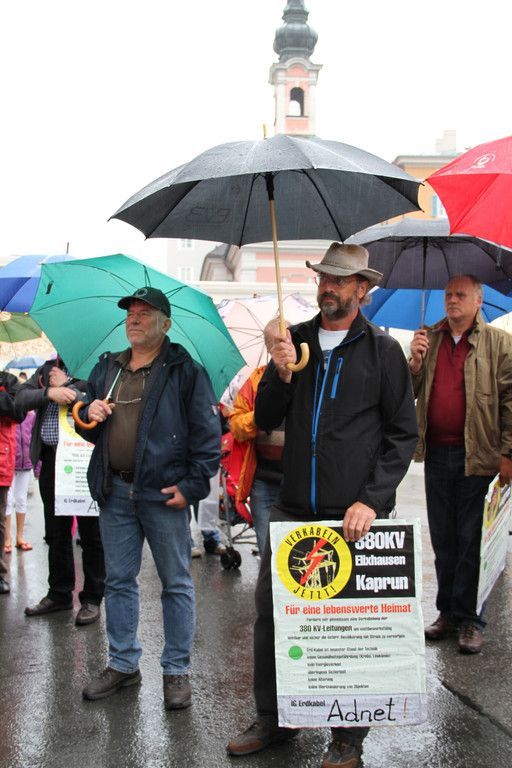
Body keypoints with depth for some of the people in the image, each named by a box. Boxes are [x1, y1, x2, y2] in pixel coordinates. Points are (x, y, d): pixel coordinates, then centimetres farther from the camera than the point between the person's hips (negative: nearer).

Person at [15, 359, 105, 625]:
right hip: (51, 458, 6)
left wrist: (65, 386, -11)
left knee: (90, 532, 4)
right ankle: (59, 594, 28)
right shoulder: (46, 369, 15)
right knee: (56, 532, 15)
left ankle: (92, 599, 14)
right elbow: (21, 398, 1)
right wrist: (49, 393, -16)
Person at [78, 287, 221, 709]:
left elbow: (207, 432, -8)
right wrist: (88, 416, -2)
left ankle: (177, 670, 16)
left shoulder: (185, 371, -4)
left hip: (164, 493, -5)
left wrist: (193, 484, -14)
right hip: (115, 492, 5)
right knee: (118, 581, 13)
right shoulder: (107, 369, 13)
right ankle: (123, 664, 27)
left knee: (176, 583, 5)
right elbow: (88, 429, 21)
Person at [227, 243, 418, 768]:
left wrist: (372, 499, -12)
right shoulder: (295, 341, 9)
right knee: (269, 612, 7)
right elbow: (265, 421, 9)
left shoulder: (383, 350, -1)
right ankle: (272, 720, 26)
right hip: (293, 508, 4)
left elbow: (403, 434, -2)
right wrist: (280, 375, -9)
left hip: (353, 513, -3)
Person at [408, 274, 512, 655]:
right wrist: (415, 361, -8)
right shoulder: (430, 339, 11)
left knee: (469, 540, 1)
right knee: (443, 538, 12)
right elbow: (409, 393, 10)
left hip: (475, 454, -4)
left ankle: (467, 617, 9)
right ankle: (448, 612, 22)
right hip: (436, 453, 4)